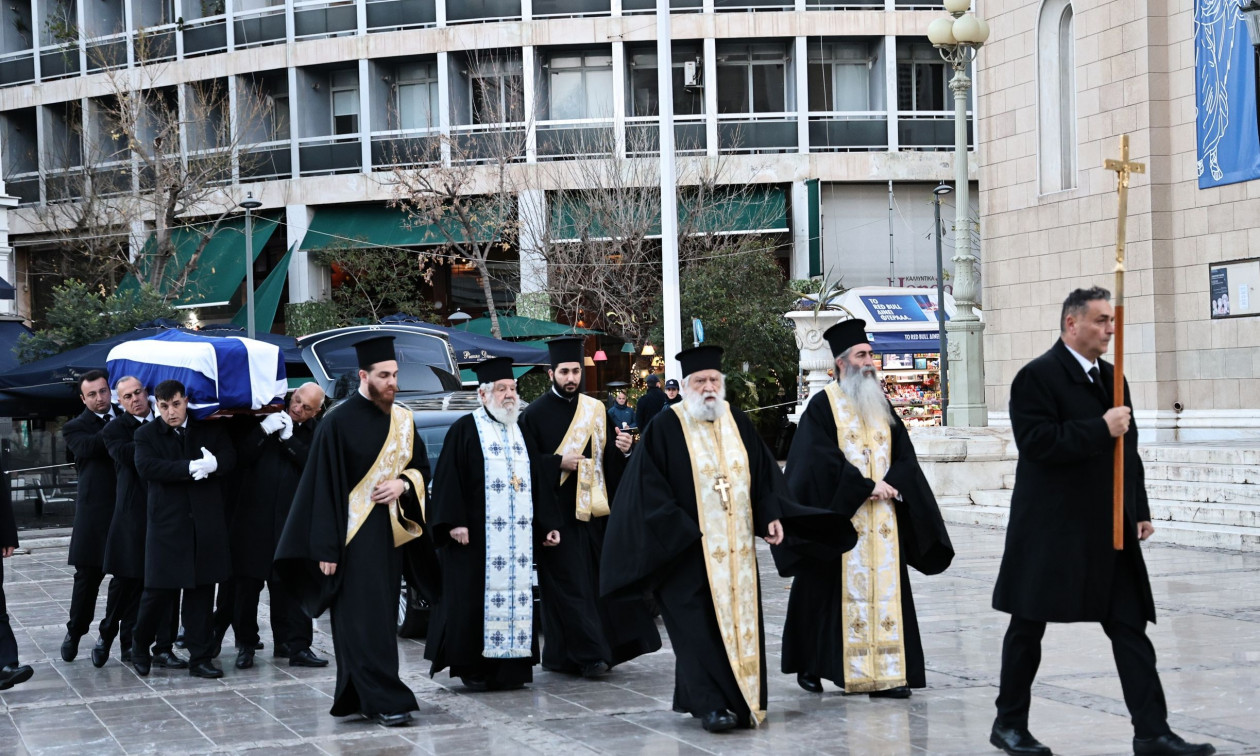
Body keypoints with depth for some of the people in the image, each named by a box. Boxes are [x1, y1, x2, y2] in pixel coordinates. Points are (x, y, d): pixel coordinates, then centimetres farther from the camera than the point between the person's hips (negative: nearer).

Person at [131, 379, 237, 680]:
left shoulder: (210, 430, 10)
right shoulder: (147, 434, 3)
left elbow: (229, 457, 0)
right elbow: (145, 466, -13)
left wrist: (212, 464, -22)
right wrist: (189, 468, -19)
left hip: (206, 524, 2)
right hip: (166, 524, -2)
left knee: (201, 592, 5)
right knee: (160, 589, -1)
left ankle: (200, 658, 11)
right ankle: (140, 646, 22)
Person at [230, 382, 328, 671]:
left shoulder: (316, 432, 5)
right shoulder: (265, 418, 5)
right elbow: (242, 457, -1)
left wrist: (289, 439, -15)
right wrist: (263, 430, -15)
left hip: (293, 520, -1)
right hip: (254, 516, 1)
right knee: (248, 583, 5)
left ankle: (296, 644, 2)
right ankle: (245, 644, 15)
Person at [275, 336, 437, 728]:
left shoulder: (402, 420, 7)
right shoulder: (338, 422, -10)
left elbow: (421, 466, 17)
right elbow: (324, 487, -10)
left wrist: (403, 483, -7)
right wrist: (326, 548, -13)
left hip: (392, 532, 6)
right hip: (353, 534, -6)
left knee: (382, 617, 9)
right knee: (365, 618, -7)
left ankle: (357, 696, 19)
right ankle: (385, 700, -6)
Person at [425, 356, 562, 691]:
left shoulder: (521, 432, 16)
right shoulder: (464, 430, -3)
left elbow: (538, 483, 17)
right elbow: (448, 478, -9)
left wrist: (549, 523, 10)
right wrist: (454, 522, -18)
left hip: (519, 535, 6)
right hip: (476, 536, -6)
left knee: (517, 596, 4)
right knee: (474, 599, -4)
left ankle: (510, 668, 9)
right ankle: (472, 668, 3)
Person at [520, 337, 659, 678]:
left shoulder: (595, 410, 12)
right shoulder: (535, 414, -1)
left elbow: (608, 459, 12)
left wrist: (622, 449, -9)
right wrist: (558, 463, -16)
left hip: (593, 508, 5)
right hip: (557, 512, -5)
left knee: (601, 578, 3)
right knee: (569, 583, -8)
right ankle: (589, 653, -7)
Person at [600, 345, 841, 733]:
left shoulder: (738, 423, 10)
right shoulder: (665, 428, -5)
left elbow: (764, 474, 13)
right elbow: (650, 487, -9)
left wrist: (771, 515, -1)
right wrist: (685, 532, -15)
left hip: (737, 548, 5)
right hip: (689, 550, -5)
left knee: (741, 622, 5)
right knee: (700, 627, -8)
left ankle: (742, 700, 14)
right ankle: (710, 705, -7)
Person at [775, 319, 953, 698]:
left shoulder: (881, 404, 15)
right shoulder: (823, 405, -3)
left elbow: (904, 454, 10)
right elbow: (823, 460, -12)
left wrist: (891, 483, -9)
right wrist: (866, 486, -16)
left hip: (883, 519, 5)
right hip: (839, 515, -5)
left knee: (885, 591, 0)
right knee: (836, 593, -2)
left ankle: (885, 673, 0)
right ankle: (809, 666, 11)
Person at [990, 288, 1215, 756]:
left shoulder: (1111, 378, 13)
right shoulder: (1038, 377, -10)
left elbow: (1128, 450, 18)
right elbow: (1037, 442, -21)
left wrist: (1140, 511, 14)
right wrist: (1100, 429, -22)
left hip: (1109, 529, 7)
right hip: (1051, 529, -6)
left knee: (1130, 629, 1)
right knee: (1028, 628, 7)